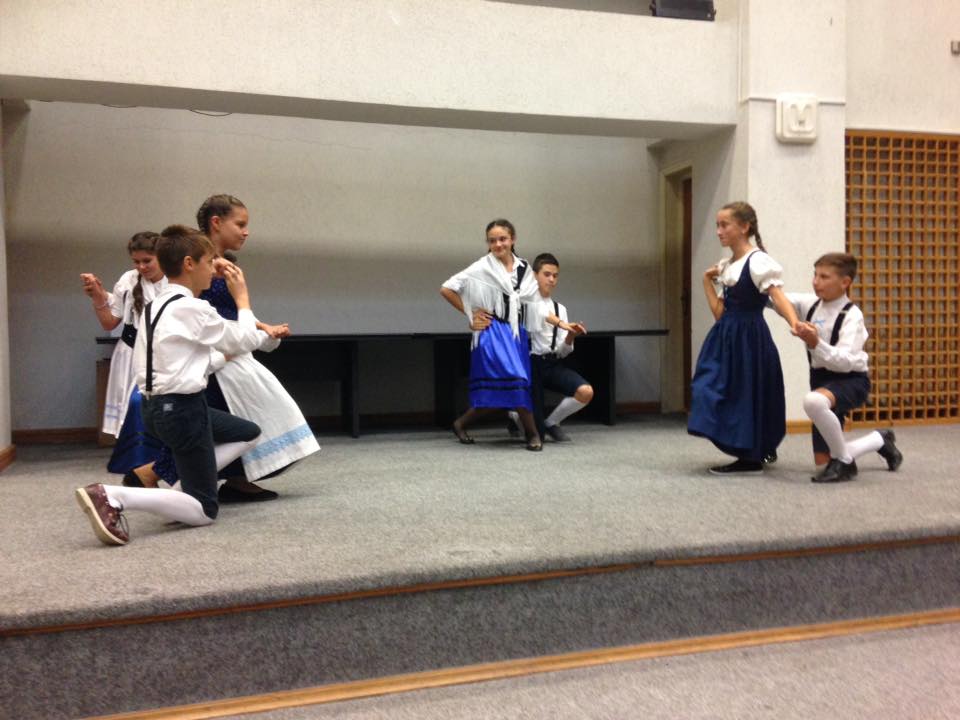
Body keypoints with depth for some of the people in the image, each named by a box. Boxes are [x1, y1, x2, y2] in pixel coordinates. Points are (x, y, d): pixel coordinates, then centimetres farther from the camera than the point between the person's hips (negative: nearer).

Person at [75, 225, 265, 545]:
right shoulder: (194, 308, -15)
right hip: (183, 407, -9)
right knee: (204, 512, -1)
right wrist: (242, 297, 7)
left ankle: (185, 486, 9)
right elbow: (246, 340, -6)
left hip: (157, 406, 9)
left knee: (250, 433, 23)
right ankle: (112, 496, -19)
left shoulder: (155, 306, 12)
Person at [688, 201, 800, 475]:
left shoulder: (758, 261, -11)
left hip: (748, 337, -8)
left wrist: (794, 322, -41)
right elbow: (720, 312, 11)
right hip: (726, 336, 8)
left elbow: (778, 297, -24)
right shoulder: (725, 266, 12)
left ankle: (751, 459, 10)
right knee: (723, 392, 9)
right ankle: (750, 454, 23)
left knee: (745, 394, -2)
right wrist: (707, 282, 9)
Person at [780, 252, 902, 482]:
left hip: (850, 380, -7)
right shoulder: (810, 304, 0)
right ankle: (881, 440, 38)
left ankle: (844, 461, -18)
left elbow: (846, 362, -27)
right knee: (824, 462, 9)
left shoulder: (851, 315, -17)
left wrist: (815, 344, -40)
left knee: (813, 401, -44)